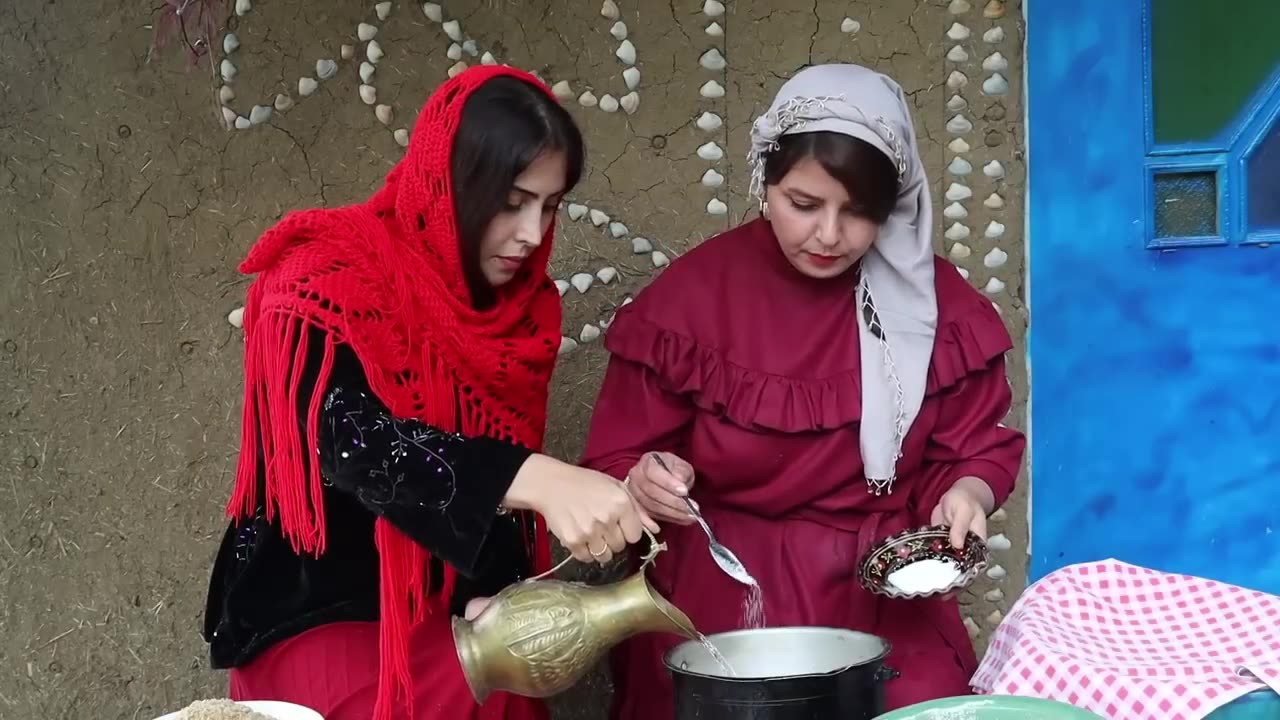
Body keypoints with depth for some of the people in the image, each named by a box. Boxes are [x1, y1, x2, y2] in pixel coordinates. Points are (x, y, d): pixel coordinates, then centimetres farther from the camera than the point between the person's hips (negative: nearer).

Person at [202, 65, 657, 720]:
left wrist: (494, 597, -11)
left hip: (452, 619, 5)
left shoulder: (521, 307, 4)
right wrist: (541, 480, -40)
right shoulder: (328, 282, -13)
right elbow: (347, 437, -29)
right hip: (323, 617, -5)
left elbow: (502, 462, 8)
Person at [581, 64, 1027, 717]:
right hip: (720, 602, -1)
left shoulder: (934, 300, 1)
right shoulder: (693, 293, -5)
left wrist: (967, 494, -14)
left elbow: (977, 445, 8)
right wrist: (644, 484, -24)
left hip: (885, 605, 2)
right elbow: (615, 463, -2)